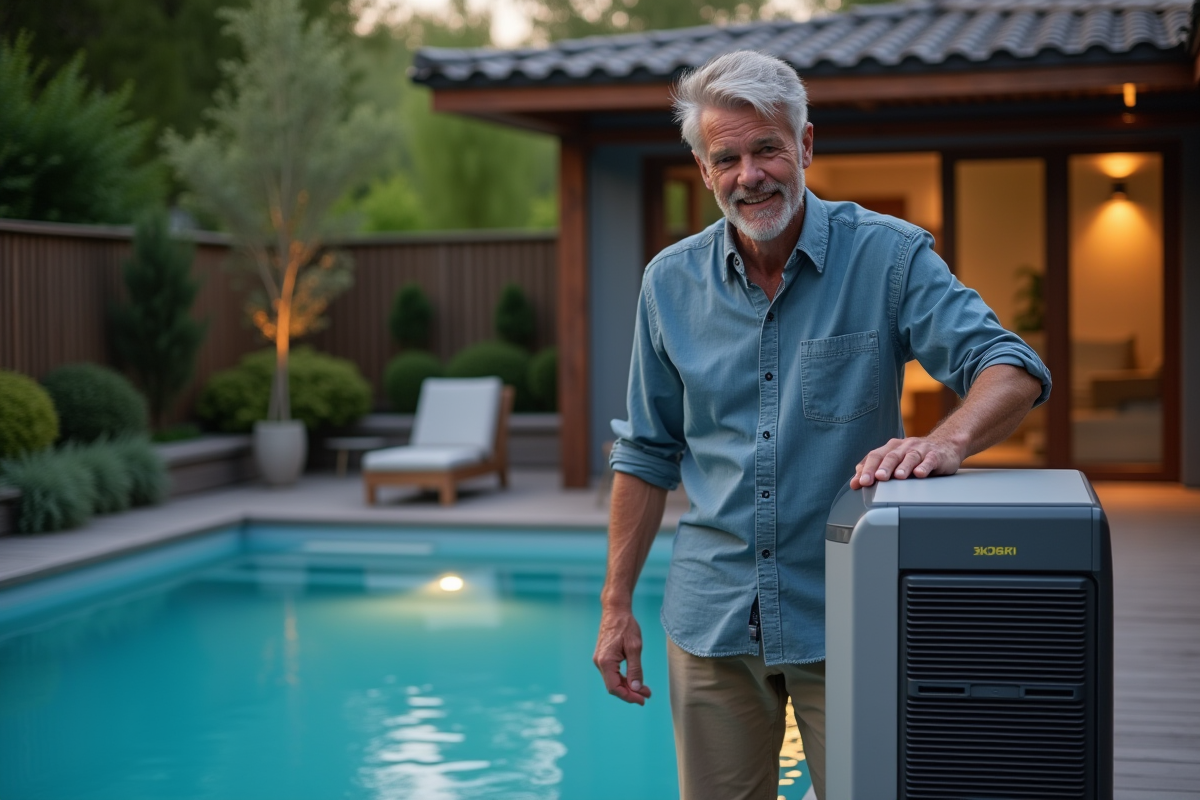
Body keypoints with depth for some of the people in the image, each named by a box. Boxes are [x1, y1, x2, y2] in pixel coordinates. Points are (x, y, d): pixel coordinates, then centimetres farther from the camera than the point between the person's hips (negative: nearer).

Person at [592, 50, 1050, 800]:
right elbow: (648, 454, 11)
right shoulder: (672, 282, 4)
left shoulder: (888, 255, -6)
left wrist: (947, 440, -38)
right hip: (712, 618, 3)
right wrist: (617, 604, 7)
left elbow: (1012, 369, -16)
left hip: (846, 618, -2)